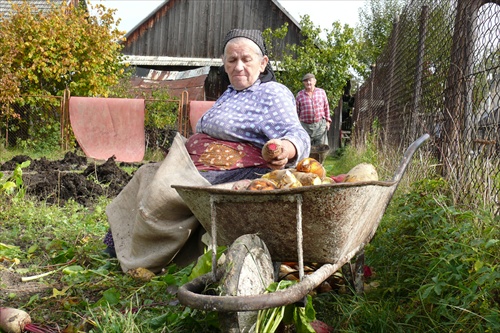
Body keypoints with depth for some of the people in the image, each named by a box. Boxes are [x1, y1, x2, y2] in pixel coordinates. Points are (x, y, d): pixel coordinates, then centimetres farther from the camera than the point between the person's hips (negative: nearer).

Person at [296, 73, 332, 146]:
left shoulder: (321, 92, 9)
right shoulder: (300, 95, 5)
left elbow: (326, 107, 13)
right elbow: (297, 111, 8)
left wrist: (327, 121, 8)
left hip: (320, 124, 1)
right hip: (305, 126, -1)